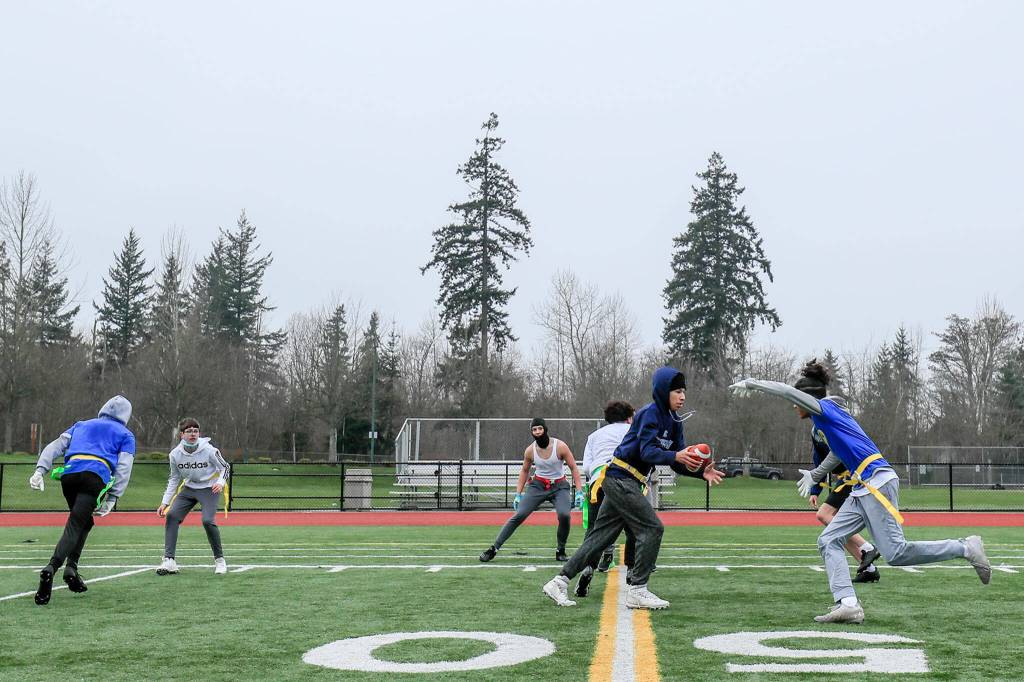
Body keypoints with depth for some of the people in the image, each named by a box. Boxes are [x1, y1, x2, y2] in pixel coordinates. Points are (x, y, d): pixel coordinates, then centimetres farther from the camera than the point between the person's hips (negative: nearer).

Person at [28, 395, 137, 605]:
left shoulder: (82, 425, 33)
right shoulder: (125, 435, 23)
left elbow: (56, 446, 18)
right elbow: (123, 468, 8)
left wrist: (40, 470, 6)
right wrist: (112, 499, 4)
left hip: (69, 473, 4)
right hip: (95, 476, -4)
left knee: (84, 522, 22)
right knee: (76, 525, -11)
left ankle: (71, 567, 7)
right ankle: (51, 568, -33)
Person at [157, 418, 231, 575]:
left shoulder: (209, 450, -20)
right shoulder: (175, 454, -9)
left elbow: (224, 467, -6)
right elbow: (174, 479, 5)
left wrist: (221, 482, -27)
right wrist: (165, 502, 1)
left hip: (209, 489, -4)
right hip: (189, 488, 5)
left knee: (208, 520, -23)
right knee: (171, 515, -13)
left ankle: (219, 559, -2)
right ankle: (169, 561, -9)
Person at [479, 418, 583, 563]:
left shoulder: (560, 446, -15)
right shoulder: (530, 450, -6)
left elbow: (573, 468, -6)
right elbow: (524, 471, 11)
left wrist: (579, 492, -12)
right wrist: (518, 494, 6)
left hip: (559, 487, -2)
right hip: (538, 485, 2)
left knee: (564, 515, -27)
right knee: (519, 515, -13)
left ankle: (560, 550, -4)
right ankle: (494, 549, -7)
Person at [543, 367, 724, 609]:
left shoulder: (674, 422, 13)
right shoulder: (650, 413, -13)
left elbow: (678, 462, 9)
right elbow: (647, 451, -24)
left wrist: (701, 472, -7)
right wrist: (675, 456, -39)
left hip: (626, 483, 9)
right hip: (620, 478, -9)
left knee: (601, 536, 9)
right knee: (652, 528, -10)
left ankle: (560, 582, 12)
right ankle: (637, 590, -4)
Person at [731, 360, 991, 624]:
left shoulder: (826, 408, -3)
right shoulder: (828, 418, 22)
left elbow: (787, 391, -17)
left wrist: (751, 383, -8)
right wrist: (815, 475, 52)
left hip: (878, 483, -10)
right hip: (862, 490, 10)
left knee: (896, 553, -12)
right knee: (828, 541, 2)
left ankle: (966, 548, 2)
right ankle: (848, 604, -9)